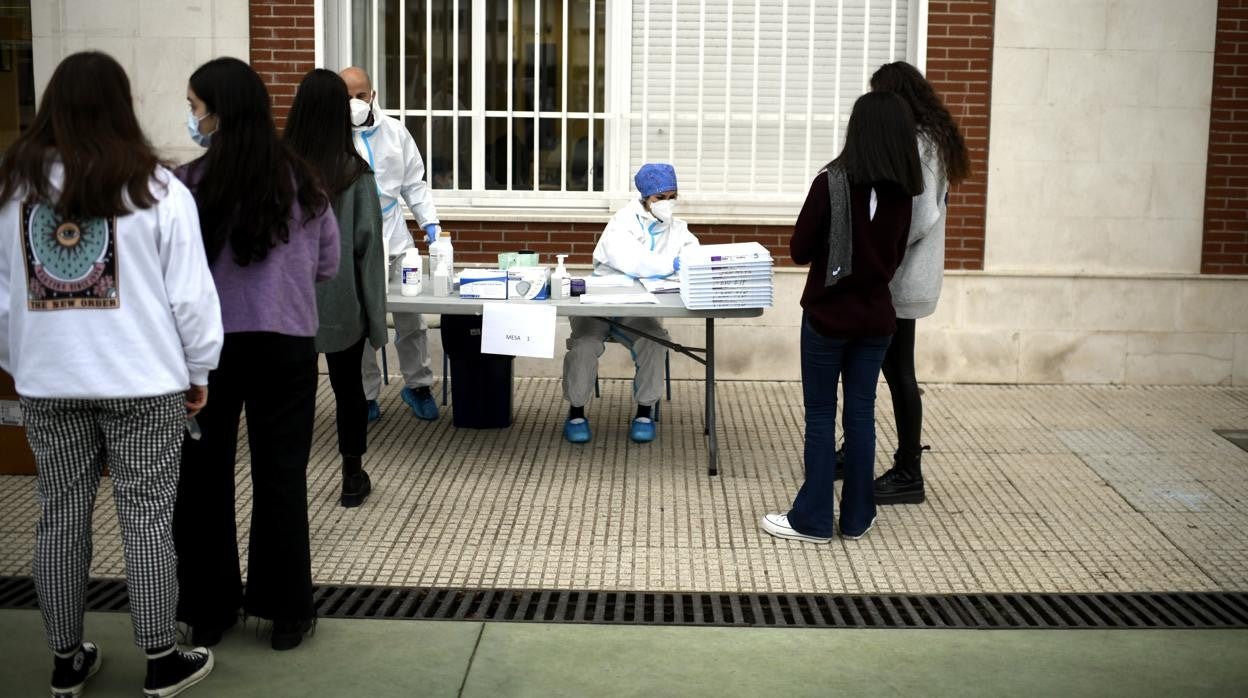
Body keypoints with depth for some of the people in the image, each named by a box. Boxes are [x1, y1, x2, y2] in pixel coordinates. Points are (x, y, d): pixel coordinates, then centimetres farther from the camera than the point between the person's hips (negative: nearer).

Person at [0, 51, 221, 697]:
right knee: (146, 518, 5)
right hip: (142, 382, -3)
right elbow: (190, 292, -6)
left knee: (60, 518, 12)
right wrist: (199, 371, 5)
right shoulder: (154, 187, -9)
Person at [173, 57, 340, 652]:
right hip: (284, 346, 2)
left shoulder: (187, 184, -12)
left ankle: (208, 613, 24)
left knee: (203, 477, 13)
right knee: (281, 477, 10)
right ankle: (286, 613, 19)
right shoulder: (300, 181, -2)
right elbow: (328, 263, 7)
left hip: (206, 345, -1)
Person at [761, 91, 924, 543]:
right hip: (876, 317, 4)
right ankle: (856, 517, 19)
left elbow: (799, 250, -8)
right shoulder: (902, 192, 0)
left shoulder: (832, 182, -14)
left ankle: (813, 520, 10)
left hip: (829, 315, -4)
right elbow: (896, 256, 12)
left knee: (820, 416, 4)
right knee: (861, 415, 11)